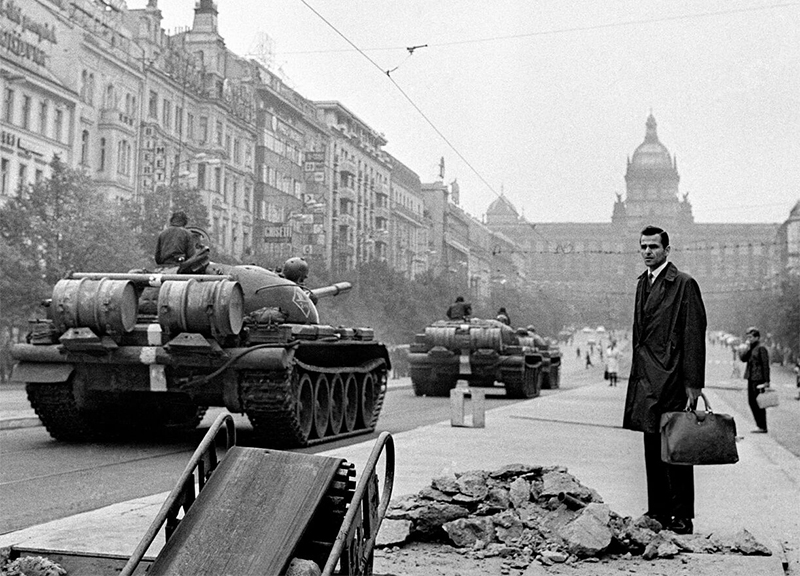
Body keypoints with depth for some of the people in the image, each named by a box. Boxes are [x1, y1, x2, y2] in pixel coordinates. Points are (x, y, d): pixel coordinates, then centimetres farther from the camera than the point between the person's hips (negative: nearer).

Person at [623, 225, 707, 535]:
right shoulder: (643, 283, 17)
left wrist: (693, 383, -15)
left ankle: (683, 516, 1)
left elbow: (694, 335, -11)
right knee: (653, 448, 10)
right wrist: (637, 372, 13)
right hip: (646, 377, 8)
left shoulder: (684, 284, -7)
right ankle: (658, 512, 16)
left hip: (672, 379, -7)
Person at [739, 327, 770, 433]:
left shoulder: (761, 348, -12)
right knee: (751, 402, 12)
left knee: (758, 403, -5)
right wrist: (746, 348, -7)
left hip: (758, 379, -9)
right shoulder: (751, 348, 14)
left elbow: (766, 365, -14)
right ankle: (760, 425, 20)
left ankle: (763, 427, 1)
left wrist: (766, 381, -17)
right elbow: (743, 359, 6)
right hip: (751, 378, 9)